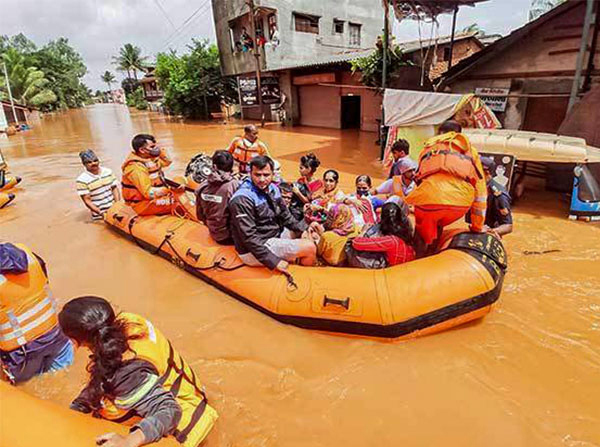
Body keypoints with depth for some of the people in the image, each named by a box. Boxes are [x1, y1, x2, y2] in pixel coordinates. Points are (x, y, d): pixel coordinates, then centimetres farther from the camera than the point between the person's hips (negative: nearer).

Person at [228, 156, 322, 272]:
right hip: (254, 251, -9)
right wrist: (273, 261, -26)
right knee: (310, 248, -14)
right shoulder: (242, 199, -22)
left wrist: (304, 228, -4)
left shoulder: (273, 189, 3)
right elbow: (249, 237, -25)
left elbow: (285, 216, 12)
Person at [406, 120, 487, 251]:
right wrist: (477, 226, 32)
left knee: (424, 235, 25)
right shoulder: (470, 151, 27)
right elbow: (480, 191, 25)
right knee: (437, 226, 31)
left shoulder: (429, 147, 29)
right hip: (460, 201, 1)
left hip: (428, 197, -1)